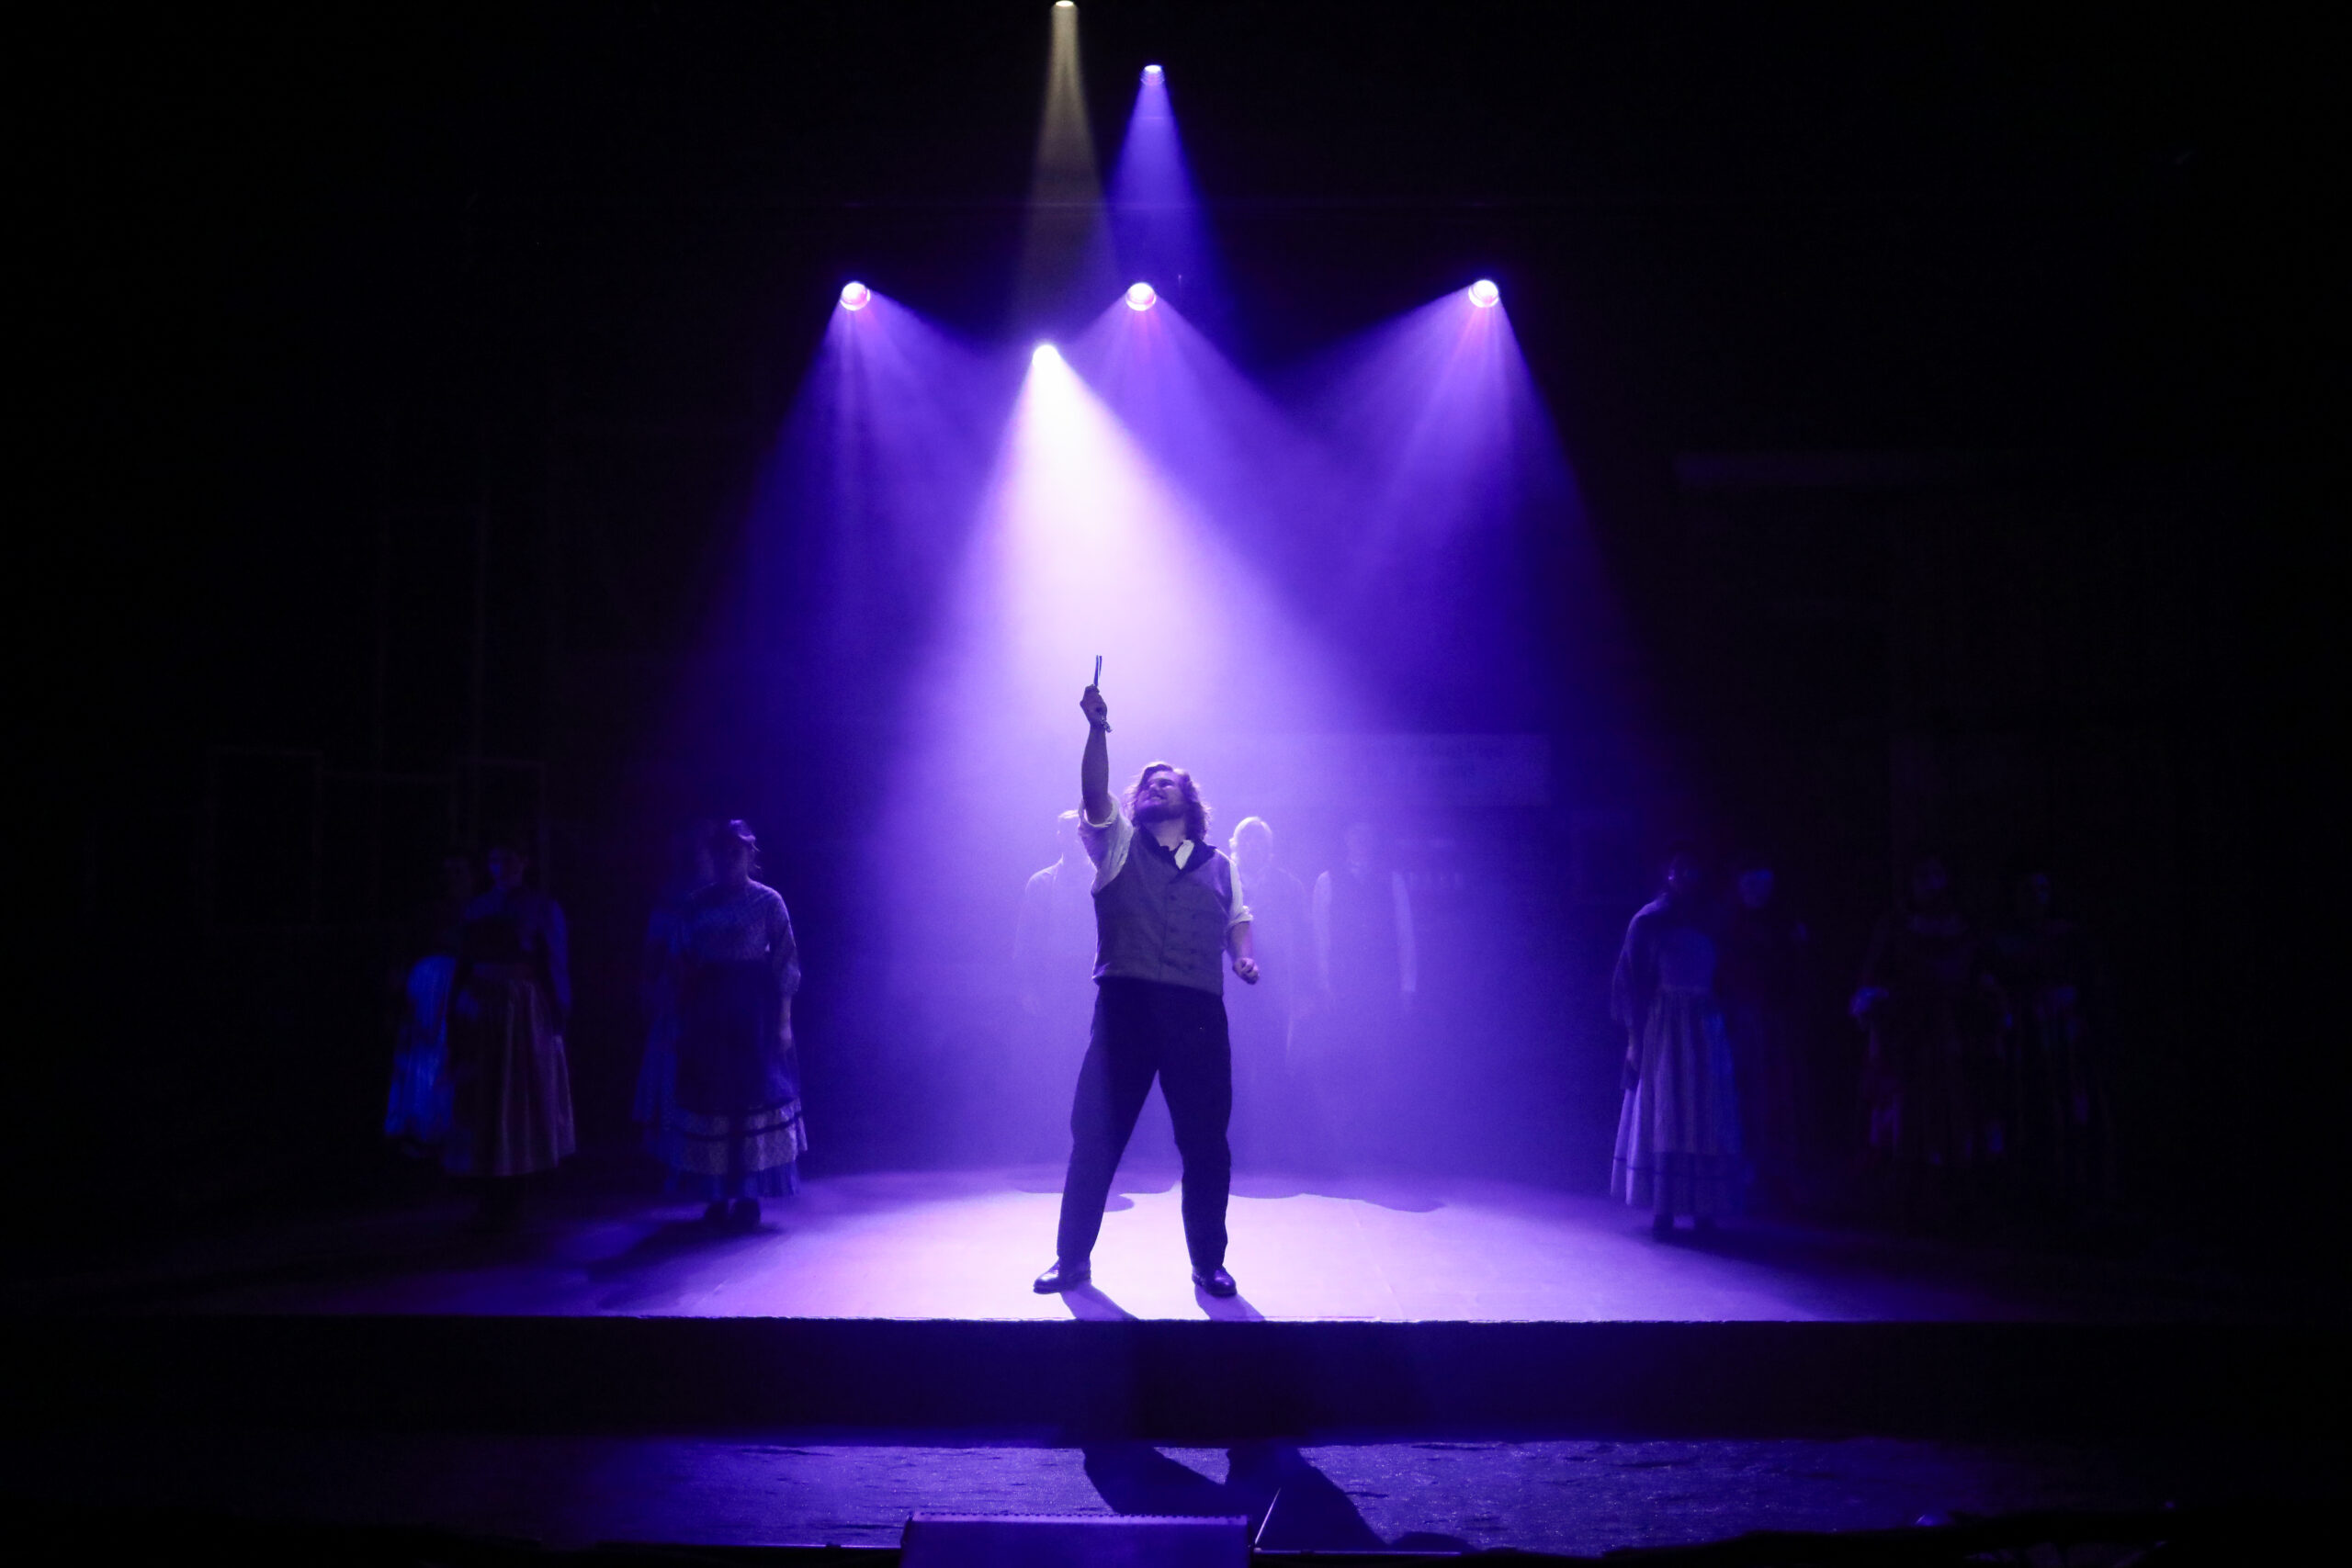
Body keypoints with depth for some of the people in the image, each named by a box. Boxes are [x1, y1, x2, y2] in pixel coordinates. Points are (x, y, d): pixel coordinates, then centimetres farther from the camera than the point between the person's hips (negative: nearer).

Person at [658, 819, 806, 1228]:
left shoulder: (768, 901, -1)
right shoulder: (699, 903, 7)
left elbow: (786, 964, -3)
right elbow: (685, 964, 7)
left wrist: (783, 1020, -8)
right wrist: (684, 1015, 0)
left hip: (754, 1008, -3)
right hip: (707, 1007, 3)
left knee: (756, 1090, -1)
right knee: (709, 1092, 3)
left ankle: (749, 1197, 7)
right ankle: (716, 1197, 12)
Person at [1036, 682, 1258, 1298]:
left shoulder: (1219, 865, 19)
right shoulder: (1119, 845, 11)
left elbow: (1237, 921, 21)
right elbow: (1094, 793, -4)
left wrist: (1244, 957, 0)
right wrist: (1098, 729, -16)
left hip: (1199, 1012, 2)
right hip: (1126, 1005, -1)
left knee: (1205, 1141, 2)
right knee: (1096, 1135, 1)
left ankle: (1209, 1263, 17)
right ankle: (1072, 1259, 14)